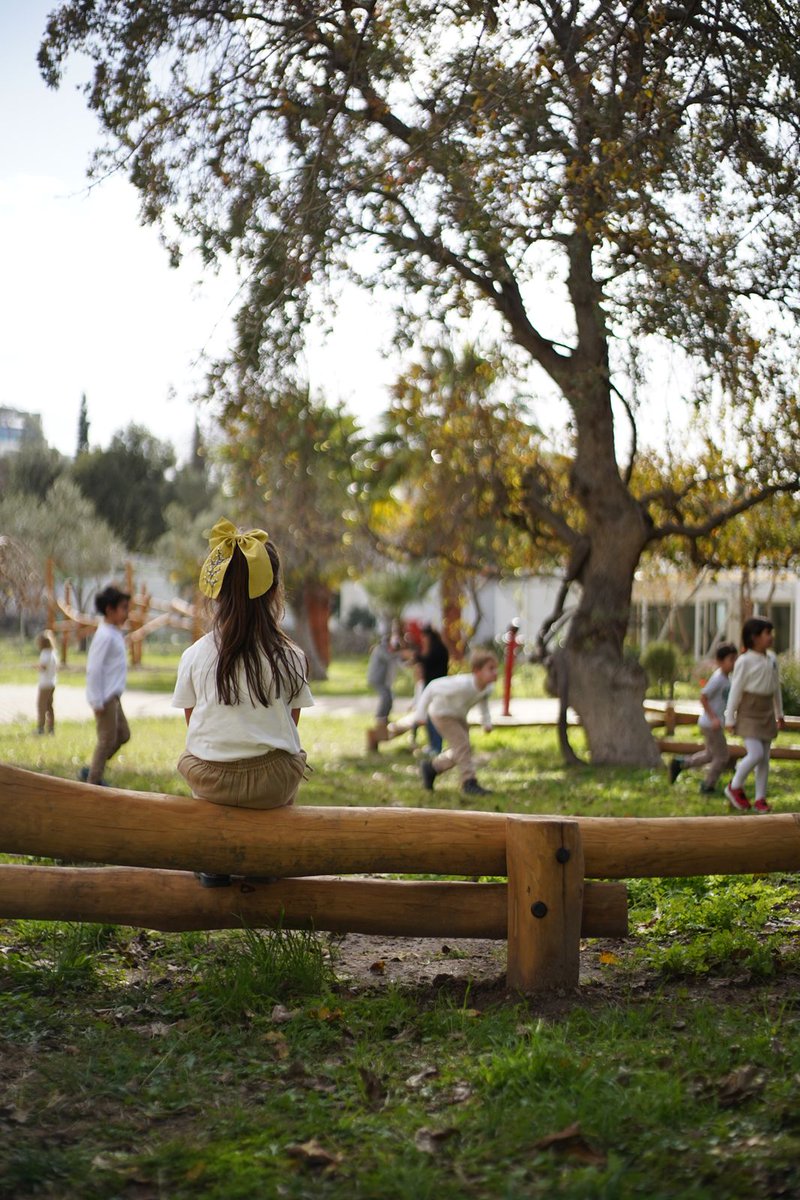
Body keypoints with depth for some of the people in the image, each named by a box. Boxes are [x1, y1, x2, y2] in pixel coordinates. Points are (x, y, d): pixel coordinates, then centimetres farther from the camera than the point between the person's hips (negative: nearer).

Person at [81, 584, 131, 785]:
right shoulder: (105, 636, -18)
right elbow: (94, 669, -21)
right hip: (105, 698, -10)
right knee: (107, 739, -3)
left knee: (123, 734, 14)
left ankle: (91, 772, 20)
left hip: (113, 697, 10)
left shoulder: (115, 633, 12)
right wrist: (98, 701, -20)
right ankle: (94, 780, 8)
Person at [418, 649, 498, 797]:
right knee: (462, 746, -16)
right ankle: (469, 782, -6)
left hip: (459, 716, 8)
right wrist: (421, 713, -25)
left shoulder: (488, 687, -18)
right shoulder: (462, 685, -40)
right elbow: (433, 687, -30)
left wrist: (487, 721, 0)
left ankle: (431, 767, 33)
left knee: (460, 750, 12)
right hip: (442, 713, -8)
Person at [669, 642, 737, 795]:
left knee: (710, 755, 21)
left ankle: (679, 764, 26)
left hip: (714, 723, 9)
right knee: (722, 756, 1)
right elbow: (703, 697, -23)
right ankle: (708, 787, 14)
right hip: (711, 724, -9)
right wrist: (713, 718, -24)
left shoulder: (726, 677, 8)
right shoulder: (718, 678, -21)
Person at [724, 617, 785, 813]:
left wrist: (779, 713, 20)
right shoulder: (744, 661, -14)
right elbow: (735, 690, -11)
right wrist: (730, 718, -9)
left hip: (766, 712, 6)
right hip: (749, 712, -6)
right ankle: (735, 787, 6)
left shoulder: (771, 658, 6)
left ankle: (760, 799, 14)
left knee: (765, 757, 6)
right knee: (755, 753, -16)